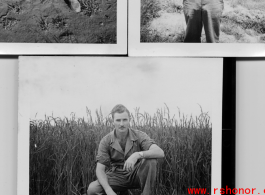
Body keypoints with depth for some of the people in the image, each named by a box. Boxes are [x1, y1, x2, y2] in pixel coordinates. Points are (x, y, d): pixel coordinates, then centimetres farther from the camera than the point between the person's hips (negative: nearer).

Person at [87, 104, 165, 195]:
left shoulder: (139, 136, -11)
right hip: (117, 176, 1)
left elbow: (160, 153, -26)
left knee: (150, 160, -30)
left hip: (136, 174, 0)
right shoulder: (106, 141, -9)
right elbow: (100, 169, -11)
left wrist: (137, 155, -43)